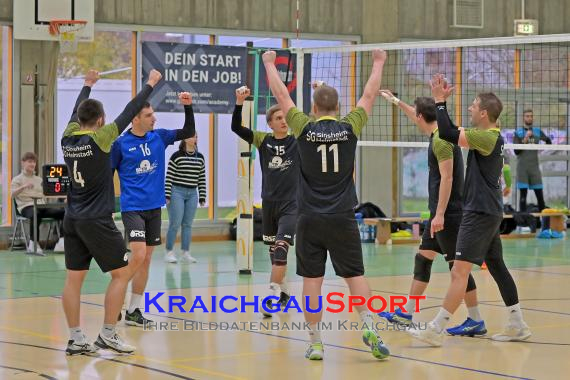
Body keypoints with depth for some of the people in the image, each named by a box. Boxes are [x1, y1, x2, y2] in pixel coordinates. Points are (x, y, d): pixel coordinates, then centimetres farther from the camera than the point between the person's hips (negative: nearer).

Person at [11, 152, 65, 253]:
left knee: (62, 212, -22)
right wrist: (23, 187, -27)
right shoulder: (17, 179, 11)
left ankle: (62, 240, -24)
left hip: (41, 205, 5)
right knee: (35, 214, -43)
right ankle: (32, 243, -35)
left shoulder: (39, 179, 27)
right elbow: (13, 194, -8)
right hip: (26, 206, -5)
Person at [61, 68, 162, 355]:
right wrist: (150, 84, 5)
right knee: (122, 272, 4)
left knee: (74, 278, 6)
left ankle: (75, 339, 8)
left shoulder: (68, 138, 2)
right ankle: (108, 334, 3)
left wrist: (88, 85, 38)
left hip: (73, 220, 7)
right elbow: (129, 112, -6)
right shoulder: (99, 138, -13)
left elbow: (76, 112, 22)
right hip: (96, 221, -7)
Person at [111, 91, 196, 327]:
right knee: (138, 255, -18)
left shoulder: (159, 137, 5)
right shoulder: (121, 144, -7)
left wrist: (188, 106, -7)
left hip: (154, 207, 5)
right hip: (132, 208, -5)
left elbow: (189, 132, 6)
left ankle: (134, 310, 14)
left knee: (146, 260, 7)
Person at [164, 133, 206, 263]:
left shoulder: (200, 157, 9)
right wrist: (167, 196, -11)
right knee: (175, 224, -6)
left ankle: (186, 253, 10)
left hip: (192, 194, 5)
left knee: (187, 224, 6)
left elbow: (202, 179, 12)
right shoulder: (176, 156, -7)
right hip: (177, 192, -5)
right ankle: (169, 252, 1)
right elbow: (169, 177, -7)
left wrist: (202, 197, 9)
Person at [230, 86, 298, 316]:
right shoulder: (263, 140, 2)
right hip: (268, 203, 4)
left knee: (280, 249, -17)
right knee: (274, 252, 14)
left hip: (290, 204, -4)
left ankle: (272, 297, -18)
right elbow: (235, 127, -6)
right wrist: (239, 102, -18)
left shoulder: (299, 140, -3)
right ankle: (283, 293, 31)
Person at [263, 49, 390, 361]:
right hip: (342, 218, 0)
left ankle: (315, 343, 2)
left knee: (312, 281, 3)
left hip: (310, 218, 0)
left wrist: (269, 63, 20)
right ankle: (369, 327, -10)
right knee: (355, 276, 7)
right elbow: (369, 96, 11)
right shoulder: (349, 128, -2)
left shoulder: (304, 129, -5)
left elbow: (281, 95, 6)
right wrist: (378, 63, 25)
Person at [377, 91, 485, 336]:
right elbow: (419, 121, 34)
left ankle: (476, 322, -3)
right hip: (439, 213, 10)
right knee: (423, 258, 14)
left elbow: (447, 178, -22)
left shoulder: (441, 140, -16)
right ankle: (407, 313, 20)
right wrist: (396, 102, 44)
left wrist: (440, 214, -24)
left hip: (448, 213, -10)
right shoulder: (436, 134, 12)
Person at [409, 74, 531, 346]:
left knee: (459, 270, -12)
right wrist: (441, 101, 18)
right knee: (496, 267, 16)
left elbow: (447, 134, -25)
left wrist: (439, 101, -15)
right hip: (487, 212, 11)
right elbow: (453, 133, 22)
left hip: (481, 213, -11)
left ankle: (436, 330, -15)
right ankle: (517, 326, 21)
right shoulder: (492, 137, 13)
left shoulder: (487, 137, -17)